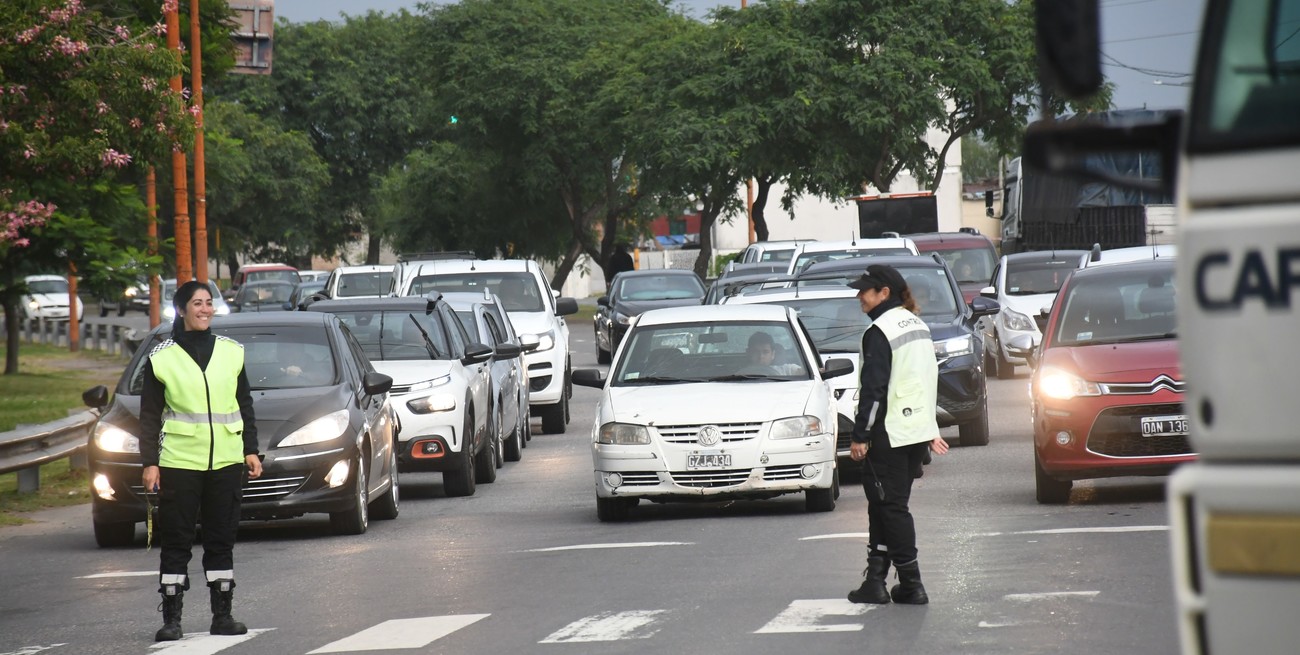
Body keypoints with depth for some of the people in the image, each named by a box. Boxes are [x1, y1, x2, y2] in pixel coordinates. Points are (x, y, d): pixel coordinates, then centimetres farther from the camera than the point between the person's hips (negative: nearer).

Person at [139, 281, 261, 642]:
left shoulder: (231, 352, 9)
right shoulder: (162, 357, 0)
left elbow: (245, 405, 15)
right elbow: (149, 415, 1)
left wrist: (251, 450, 9)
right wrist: (149, 462, -4)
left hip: (226, 461, 3)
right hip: (178, 461, -3)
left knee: (222, 540, 6)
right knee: (176, 542, -2)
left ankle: (222, 615, 13)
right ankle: (171, 619, 0)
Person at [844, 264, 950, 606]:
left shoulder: (880, 332, -14)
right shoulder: (918, 326, 13)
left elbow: (873, 388, -17)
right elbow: (930, 379, 18)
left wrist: (860, 436, -14)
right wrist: (930, 429, 22)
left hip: (889, 435, -9)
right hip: (919, 431, 9)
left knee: (890, 506, -3)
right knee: (886, 505, 13)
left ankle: (911, 584, -3)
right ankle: (875, 580, 13)